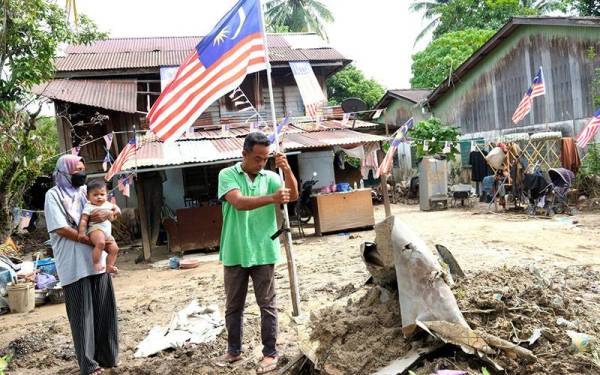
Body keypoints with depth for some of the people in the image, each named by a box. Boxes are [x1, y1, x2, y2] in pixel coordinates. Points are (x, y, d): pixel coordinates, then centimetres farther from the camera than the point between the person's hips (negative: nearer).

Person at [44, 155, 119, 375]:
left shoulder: (86, 191, 12)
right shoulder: (53, 195, -4)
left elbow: (117, 210, 13)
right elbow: (62, 229, -14)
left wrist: (107, 214, -11)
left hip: (97, 260, 5)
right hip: (74, 264, -5)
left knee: (104, 310, 9)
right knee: (82, 313, 2)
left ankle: (106, 356, 22)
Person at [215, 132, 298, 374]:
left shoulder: (270, 177, 3)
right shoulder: (227, 175, -4)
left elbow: (293, 196, -12)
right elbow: (239, 202, -21)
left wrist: (287, 170, -29)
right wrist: (272, 198, -34)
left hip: (263, 252, 0)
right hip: (235, 253, 0)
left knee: (267, 304, 6)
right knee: (233, 306, 14)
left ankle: (270, 353, 17)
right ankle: (234, 350, 29)